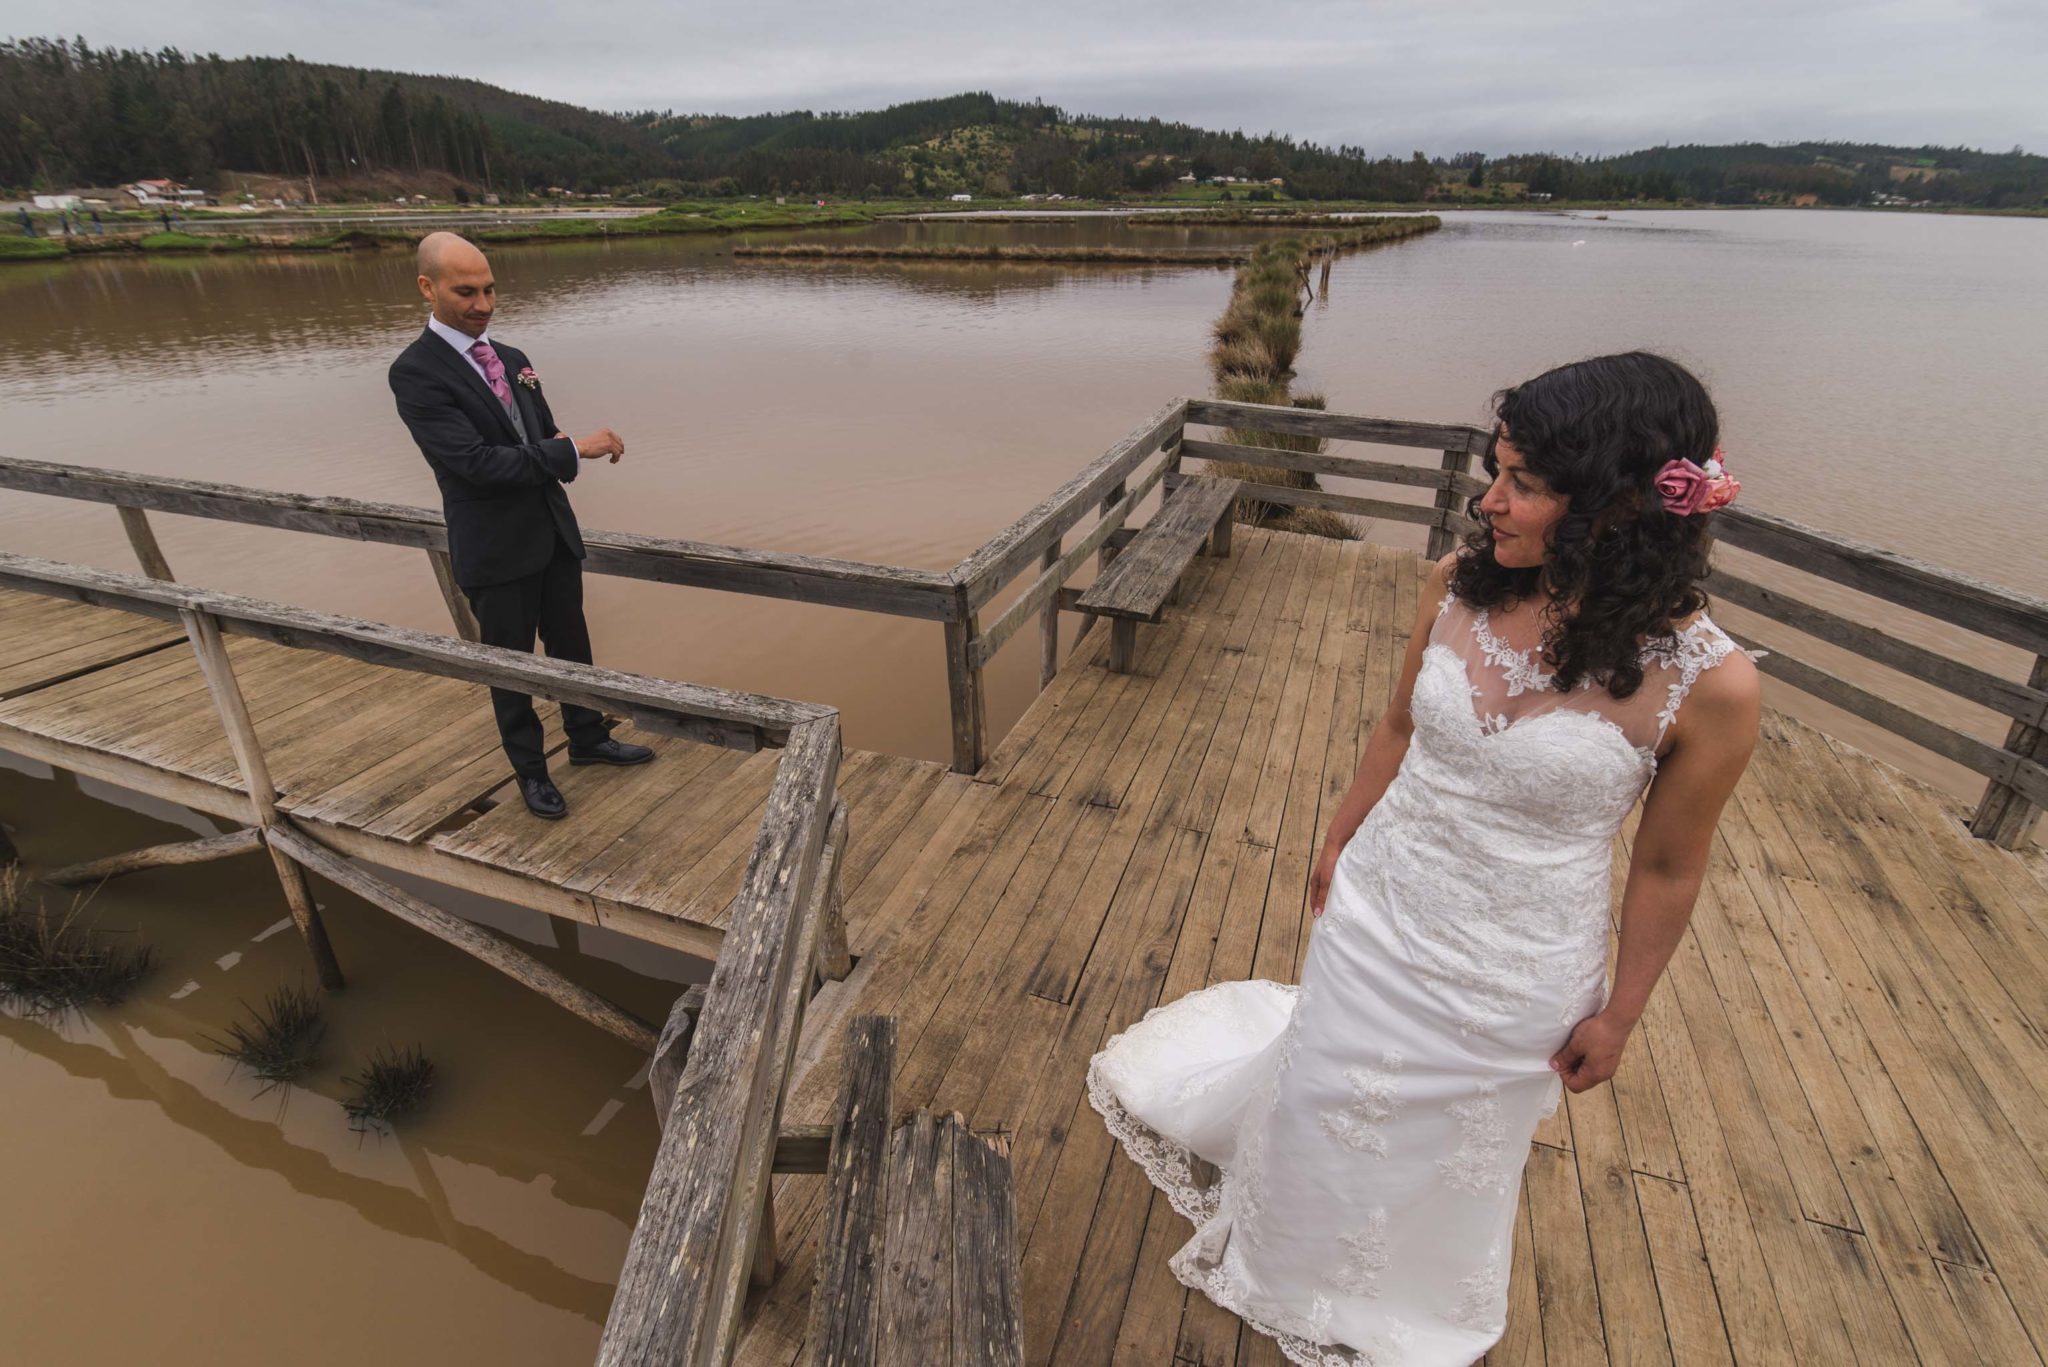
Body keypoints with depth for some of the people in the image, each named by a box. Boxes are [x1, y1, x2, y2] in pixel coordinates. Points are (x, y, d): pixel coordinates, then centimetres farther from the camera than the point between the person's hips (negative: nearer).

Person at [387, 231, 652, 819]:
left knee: (571, 646, 18)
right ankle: (530, 771, 27)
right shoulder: (415, 372, -15)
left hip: (554, 532, 6)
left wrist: (555, 446, -9)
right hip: (496, 550, -6)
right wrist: (574, 449, -24)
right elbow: (475, 463, -24)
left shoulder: (512, 360, 8)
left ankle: (588, 739, 37)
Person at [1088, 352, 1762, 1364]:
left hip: (1510, 976, -3)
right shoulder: (1459, 585, -15)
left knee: (1450, 1155, 24)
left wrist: (1618, 1015, 0)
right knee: (1328, 1097, 26)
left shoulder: (1709, 685, -25)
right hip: (1375, 911, 3)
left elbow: (1667, 869, -11)